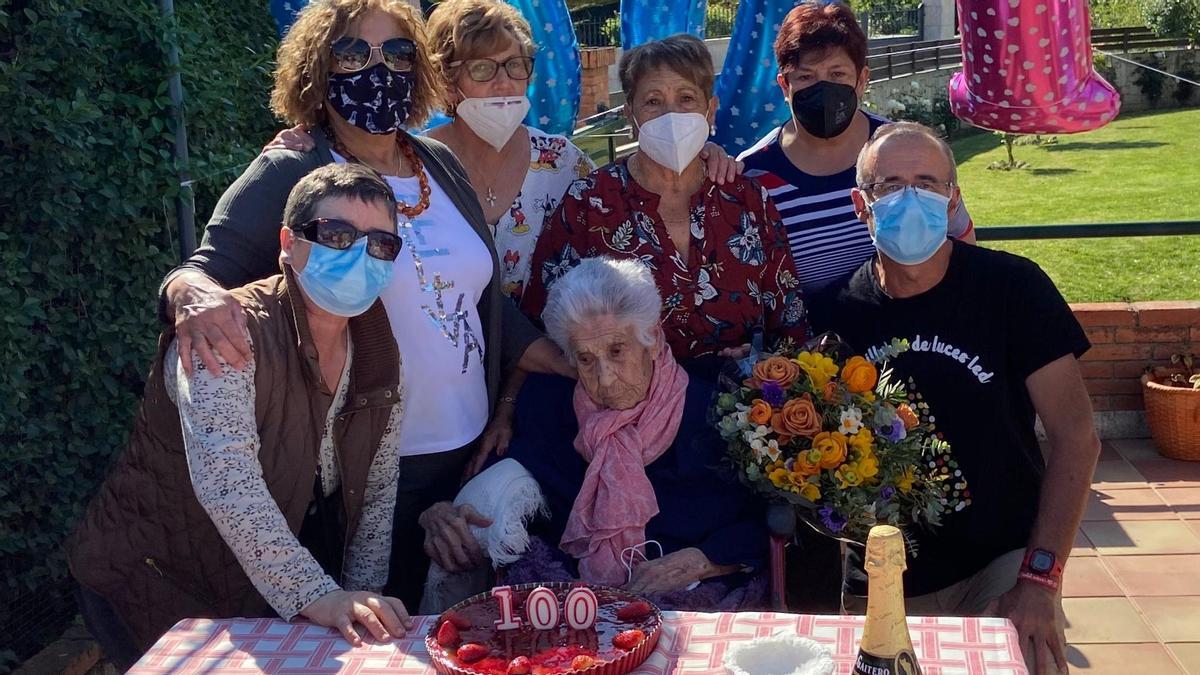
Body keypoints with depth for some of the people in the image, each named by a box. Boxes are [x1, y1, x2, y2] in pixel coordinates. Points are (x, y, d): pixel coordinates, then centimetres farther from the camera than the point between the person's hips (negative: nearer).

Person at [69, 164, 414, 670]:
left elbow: (378, 488, 2)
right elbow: (225, 483, -36)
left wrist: (360, 604, -6)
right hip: (161, 590, -6)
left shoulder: (380, 355, -3)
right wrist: (316, 596, -43)